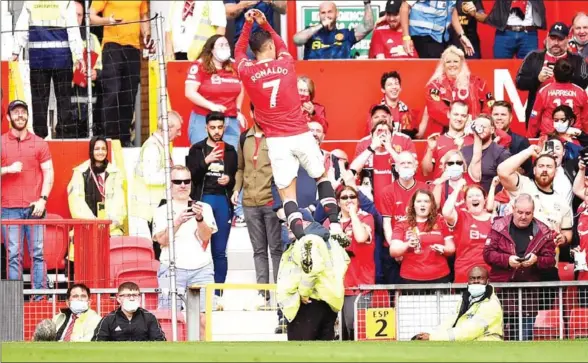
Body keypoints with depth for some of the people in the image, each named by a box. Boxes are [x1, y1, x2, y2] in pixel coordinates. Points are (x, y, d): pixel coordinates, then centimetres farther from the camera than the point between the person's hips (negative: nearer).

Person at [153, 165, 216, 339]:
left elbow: (206, 237, 1)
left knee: (203, 317, -7)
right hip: (172, 268, -1)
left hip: (201, 268, 1)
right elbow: (162, 240, -4)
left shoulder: (204, 208, 13)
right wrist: (178, 221, -19)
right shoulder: (162, 211, 9)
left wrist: (199, 219, -18)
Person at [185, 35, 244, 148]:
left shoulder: (234, 67, 10)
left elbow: (240, 89, 27)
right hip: (204, 121, -5)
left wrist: (238, 110, 17)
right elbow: (190, 93, -14)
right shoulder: (199, 67, -7)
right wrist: (211, 106, -20)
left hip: (231, 122, 5)